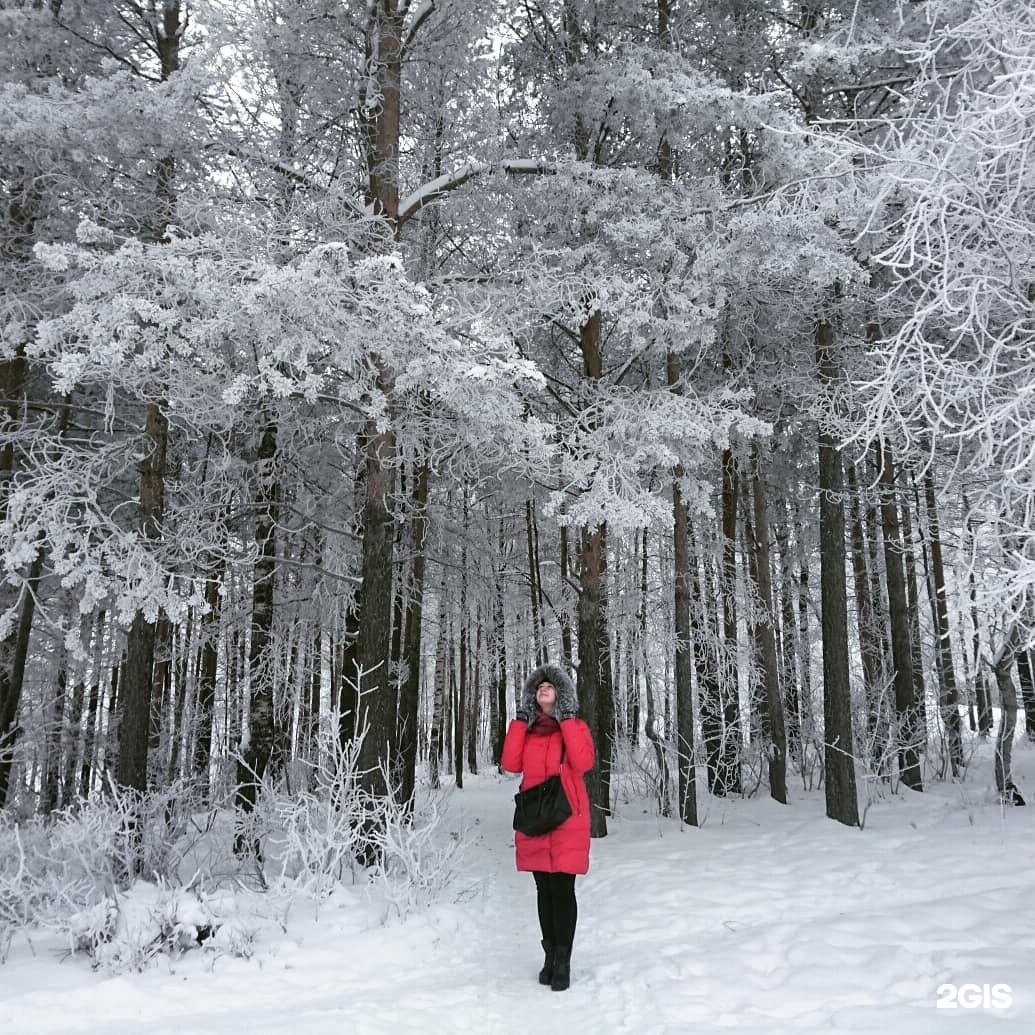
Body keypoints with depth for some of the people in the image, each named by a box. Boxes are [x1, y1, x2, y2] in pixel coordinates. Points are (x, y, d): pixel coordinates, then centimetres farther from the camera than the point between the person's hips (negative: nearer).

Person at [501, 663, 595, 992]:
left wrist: (566, 720, -14)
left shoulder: (575, 726, 3)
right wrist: (521, 721, -4)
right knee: (544, 889, 10)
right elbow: (511, 764, -2)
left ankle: (563, 961, 4)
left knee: (562, 889, -5)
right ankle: (550, 956, 21)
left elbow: (583, 762, -15)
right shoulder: (527, 728, 13)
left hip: (567, 819, -4)